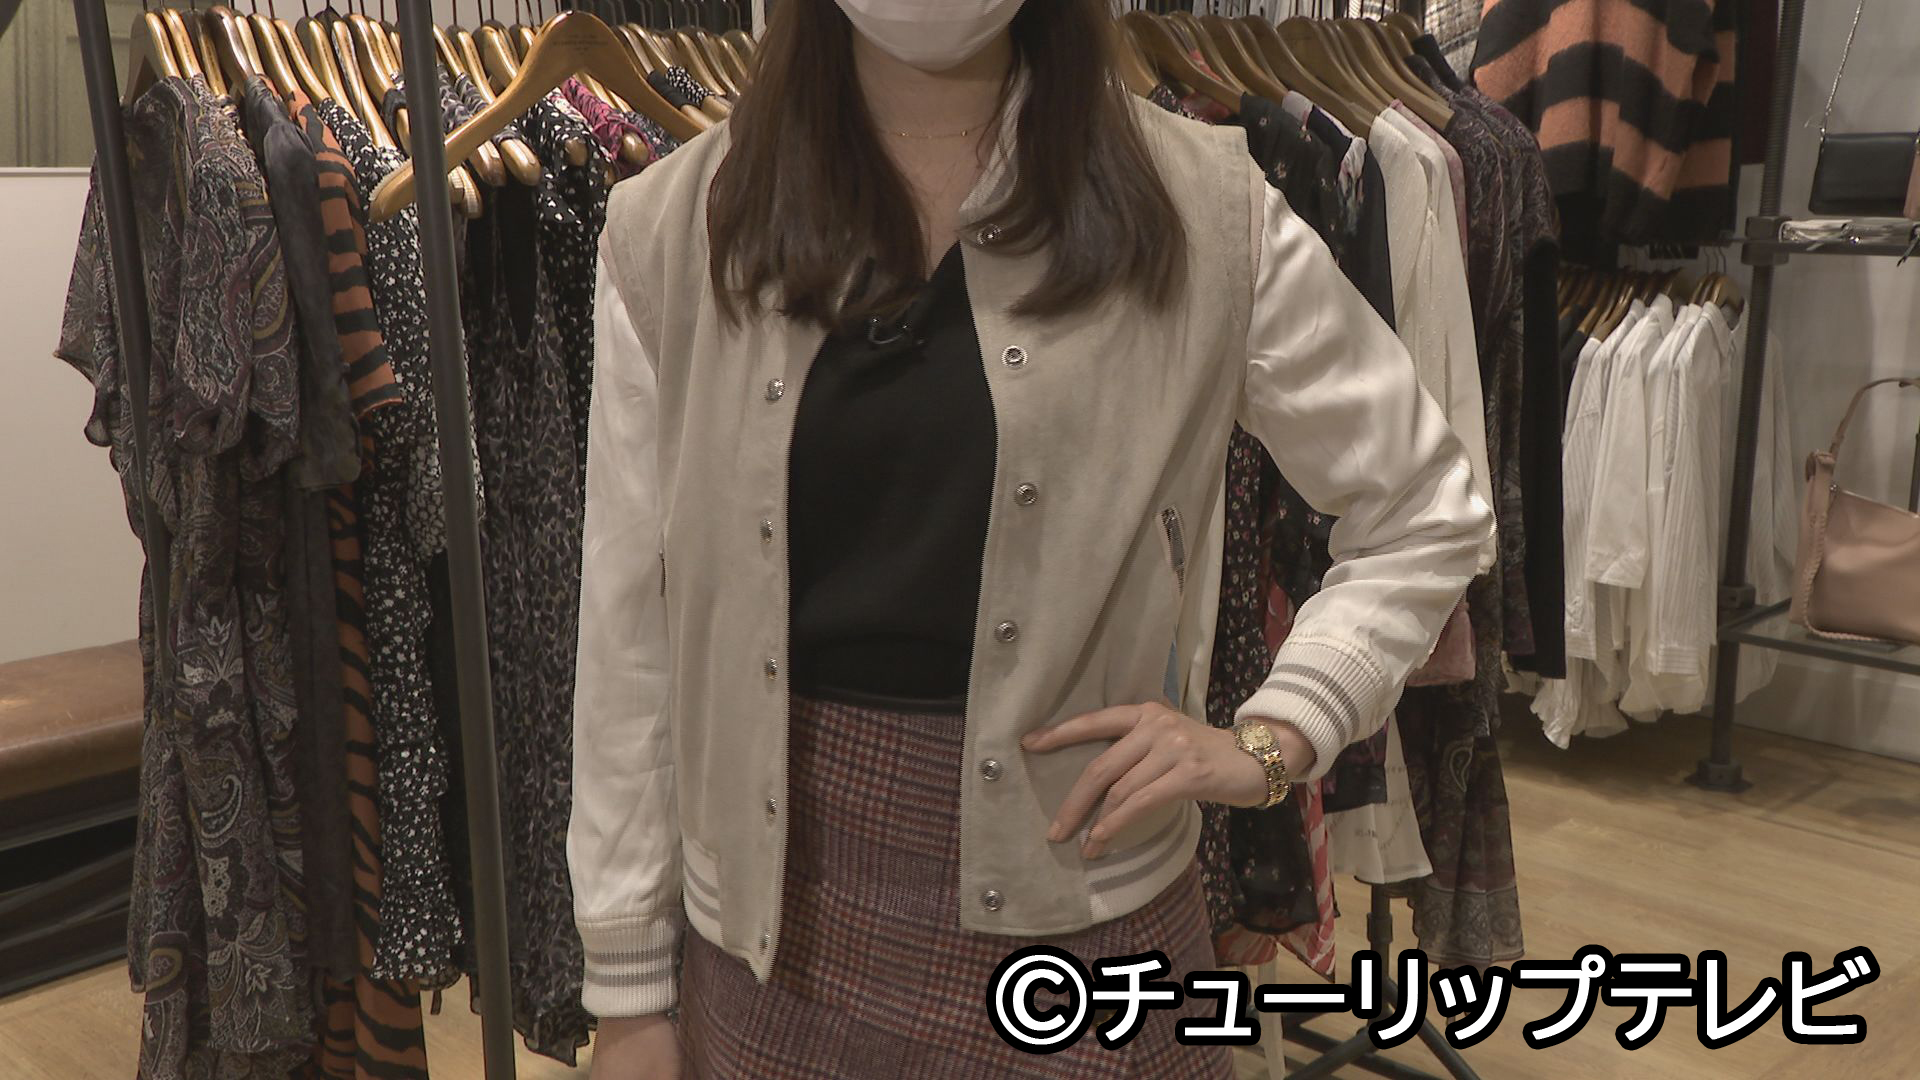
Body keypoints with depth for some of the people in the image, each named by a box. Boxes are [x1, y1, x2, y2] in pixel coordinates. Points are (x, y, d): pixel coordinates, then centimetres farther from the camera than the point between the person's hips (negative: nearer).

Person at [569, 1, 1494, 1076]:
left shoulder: (1202, 212, -6)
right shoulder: (673, 225, -3)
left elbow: (1429, 516, 4)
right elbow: (632, 625, 0)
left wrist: (1274, 736, -10)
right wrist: (629, 985, 3)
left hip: (1073, 896, -1)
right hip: (772, 918, 2)